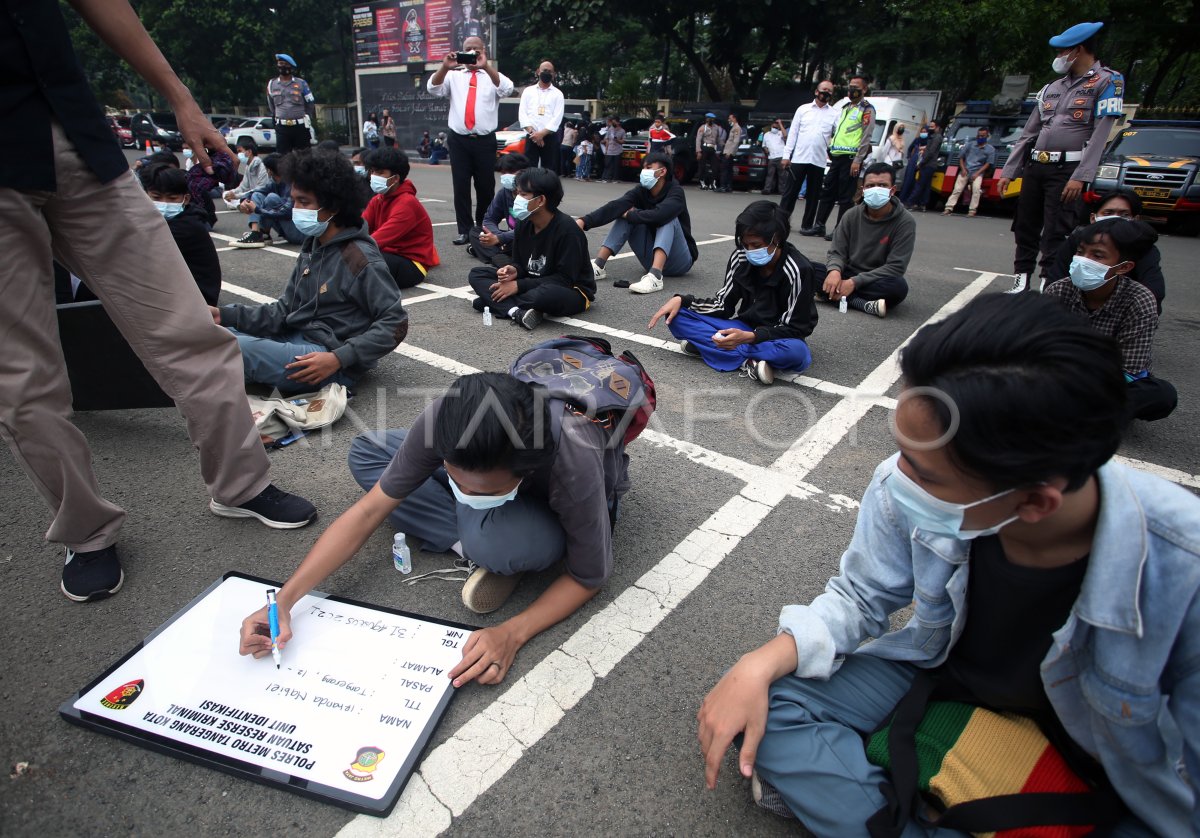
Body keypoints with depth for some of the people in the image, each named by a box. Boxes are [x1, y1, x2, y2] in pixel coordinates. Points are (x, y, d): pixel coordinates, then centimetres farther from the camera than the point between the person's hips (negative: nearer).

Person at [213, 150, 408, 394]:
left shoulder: (359, 259, -16)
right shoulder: (312, 246, 11)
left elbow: (396, 323, -18)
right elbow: (285, 310, 11)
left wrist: (339, 359, -25)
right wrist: (226, 315, -3)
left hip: (328, 358, -9)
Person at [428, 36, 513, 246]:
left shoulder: (493, 76, 9)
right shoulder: (453, 75, 13)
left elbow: (507, 89, -13)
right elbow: (433, 88, -2)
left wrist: (486, 66, -26)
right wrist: (445, 67, -19)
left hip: (485, 141, -1)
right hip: (459, 140, 1)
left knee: (485, 186, 6)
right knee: (460, 186, -1)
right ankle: (464, 230, 5)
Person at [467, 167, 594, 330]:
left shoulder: (567, 230, -23)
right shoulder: (523, 224, -2)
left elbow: (565, 279, -24)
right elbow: (520, 264, 9)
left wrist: (519, 286, -24)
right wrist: (514, 271, -17)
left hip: (572, 292, -7)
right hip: (533, 284, 7)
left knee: (547, 294, -44)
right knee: (476, 274, -2)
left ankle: (495, 302, -16)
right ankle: (516, 311, -27)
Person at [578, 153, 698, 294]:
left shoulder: (675, 192, -16)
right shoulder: (641, 191, -3)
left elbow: (659, 215, -37)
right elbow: (615, 206, -21)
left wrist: (629, 215, -21)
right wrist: (584, 221, -37)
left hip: (679, 261, -4)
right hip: (653, 258, 5)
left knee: (667, 218, -29)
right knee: (627, 213, -10)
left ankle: (655, 277, -48)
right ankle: (598, 267, -21)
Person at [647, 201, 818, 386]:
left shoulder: (799, 271, -21)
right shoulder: (740, 258, -8)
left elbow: (793, 329, -19)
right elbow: (724, 305, -1)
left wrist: (749, 337, -34)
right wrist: (682, 300, -15)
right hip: (742, 328, 4)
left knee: (797, 352, -41)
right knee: (676, 314, -14)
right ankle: (748, 362, -24)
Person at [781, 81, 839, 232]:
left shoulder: (834, 114, 9)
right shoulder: (803, 109, 9)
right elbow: (793, 133, 7)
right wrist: (786, 155, 0)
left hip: (819, 161, 1)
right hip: (799, 158, -1)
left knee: (813, 195, 5)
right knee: (791, 191, 0)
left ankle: (807, 225, 12)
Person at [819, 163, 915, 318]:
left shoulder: (905, 221, -12)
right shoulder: (852, 215, -2)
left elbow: (896, 267, -17)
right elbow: (837, 252, -1)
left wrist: (855, 282, -26)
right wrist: (835, 271, -26)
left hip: (877, 281, -3)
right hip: (848, 275, 3)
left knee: (899, 287, -37)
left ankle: (830, 294, -26)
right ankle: (866, 305, -28)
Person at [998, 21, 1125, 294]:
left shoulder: (1107, 81, 1)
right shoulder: (1051, 89, 19)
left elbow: (1100, 134, -10)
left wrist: (1080, 177, -20)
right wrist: (1008, 171, 12)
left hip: (1067, 170, -6)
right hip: (1035, 168, 6)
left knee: (1055, 235, -11)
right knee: (1025, 228, 5)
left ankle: (1048, 287, -10)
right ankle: (1021, 281, 12)